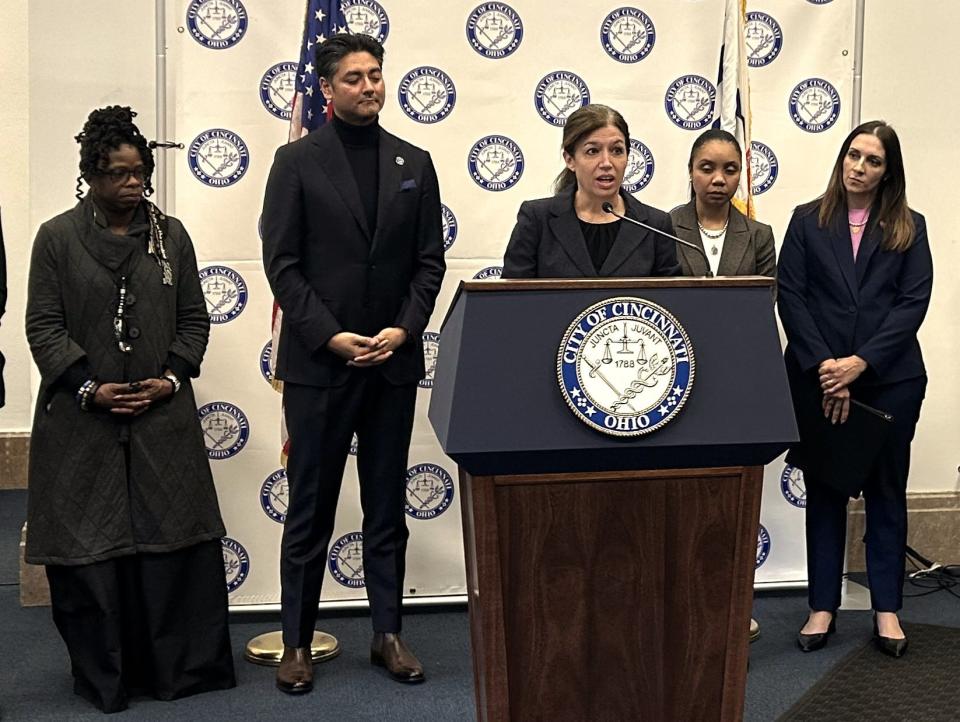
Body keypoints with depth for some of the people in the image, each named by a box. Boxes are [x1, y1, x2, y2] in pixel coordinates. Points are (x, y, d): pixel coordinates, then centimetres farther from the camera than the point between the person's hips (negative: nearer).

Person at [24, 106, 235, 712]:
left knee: (173, 537, 2)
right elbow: (44, 326, -1)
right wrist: (89, 387, -12)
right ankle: (103, 677, 16)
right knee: (90, 546, 3)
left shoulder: (171, 235, 8)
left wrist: (172, 376, -6)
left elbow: (194, 319, 9)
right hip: (82, 420, -1)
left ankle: (181, 665, 15)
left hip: (163, 416, 2)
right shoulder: (58, 238, 2)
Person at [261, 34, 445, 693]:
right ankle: (297, 641, 16)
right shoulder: (298, 161, 0)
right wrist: (329, 335, -13)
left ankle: (388, 633, 22)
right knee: (310, 509, 5)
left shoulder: (415, 163, 9)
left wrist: (405, 328, -7)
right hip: (318, 361, -3)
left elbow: (430, 260, 7)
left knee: (387, 508, 11)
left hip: (394, 360, 3)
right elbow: (282, 262, -4)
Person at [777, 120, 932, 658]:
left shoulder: (909, 228, 6)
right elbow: (790, 296, -2)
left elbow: (914, 302, -3)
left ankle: (887, 609, 17)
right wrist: (823, 364, -13)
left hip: (889, 378, 0)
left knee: (887, 489, 7)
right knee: (824, 490, 7)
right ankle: (823, 607, 15)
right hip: (817, 377, 0)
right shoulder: (808, 222, 5)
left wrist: (860, 362, -14)